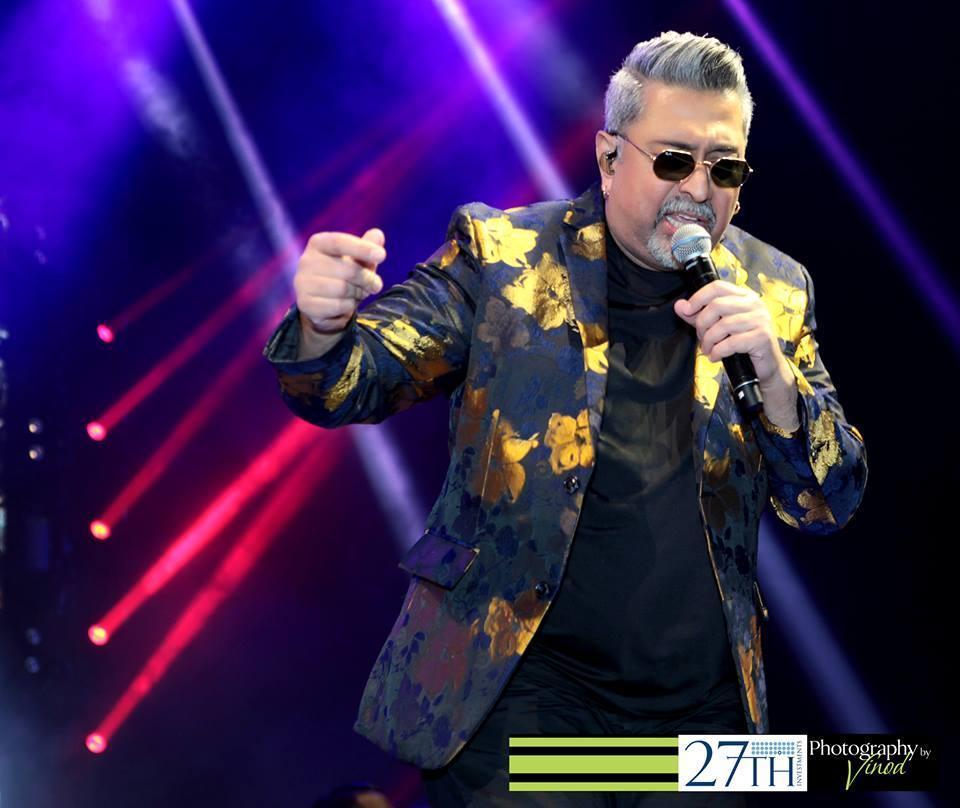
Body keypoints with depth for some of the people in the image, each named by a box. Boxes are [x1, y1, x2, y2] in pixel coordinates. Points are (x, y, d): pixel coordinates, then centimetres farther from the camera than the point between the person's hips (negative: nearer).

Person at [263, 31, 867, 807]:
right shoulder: (502, 256, -3)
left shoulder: (774, 289, 4)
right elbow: (353, 383, -9)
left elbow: (831, 503, 3)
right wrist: (325, 325, -33)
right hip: (522, 692, -3)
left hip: (705, 707, 3)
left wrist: (773, 377, -16)